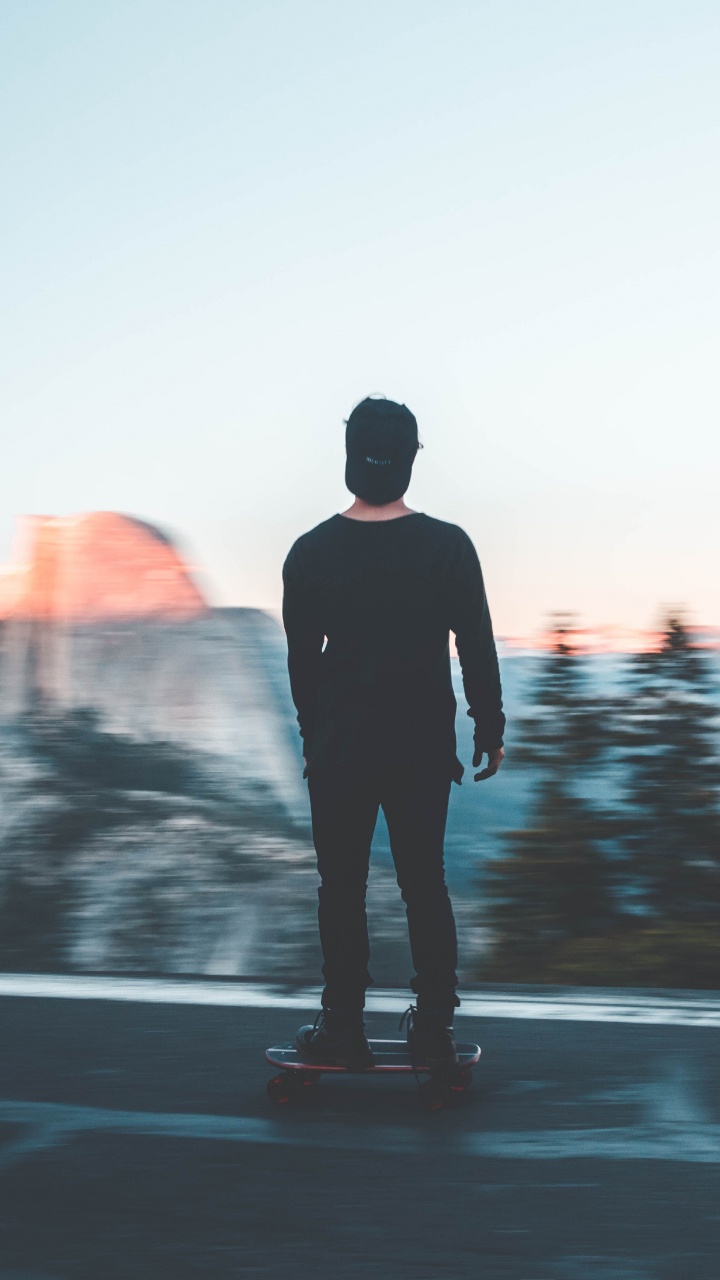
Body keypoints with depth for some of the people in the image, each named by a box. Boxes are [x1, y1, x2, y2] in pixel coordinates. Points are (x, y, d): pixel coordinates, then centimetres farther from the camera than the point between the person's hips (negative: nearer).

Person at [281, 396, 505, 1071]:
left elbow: (300, 660, 5)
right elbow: (478, 650, -3)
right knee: (425, 884, 11)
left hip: (336, 753, 0)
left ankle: (343, 1029, 13)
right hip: (425, 749, 0)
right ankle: (433, 1029, 15)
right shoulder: (447, 546, -8)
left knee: (341, 888, 8)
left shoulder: (310, 552, -5)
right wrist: (490, 731, 9)